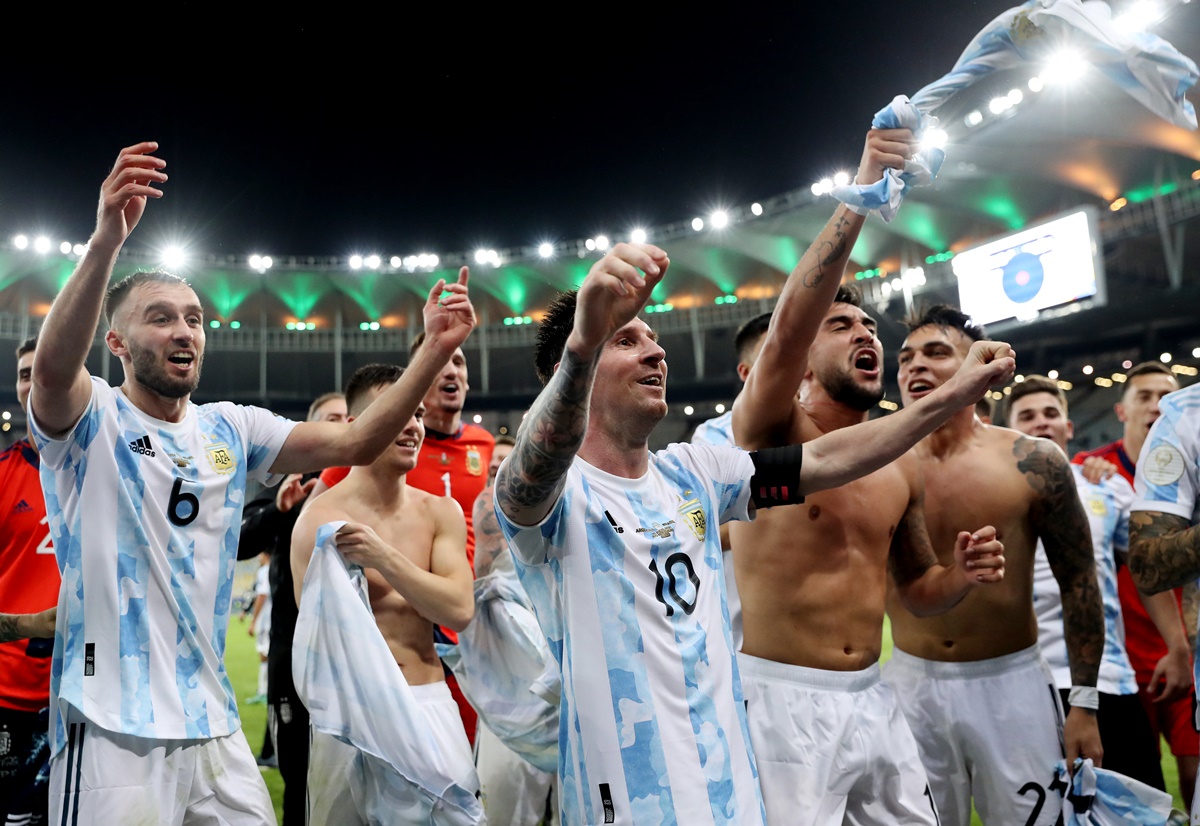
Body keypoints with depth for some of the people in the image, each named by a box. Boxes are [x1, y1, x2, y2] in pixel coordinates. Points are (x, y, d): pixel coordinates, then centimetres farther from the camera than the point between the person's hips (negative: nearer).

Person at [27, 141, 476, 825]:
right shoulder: (91, 420, -6)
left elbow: (353, 442, 0)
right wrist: (106, 242, -43)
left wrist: (434, 351, -11)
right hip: (112, 727, -5)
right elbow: (54, 367, -29)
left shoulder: (230, 429, 7)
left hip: (212, 720, 5)